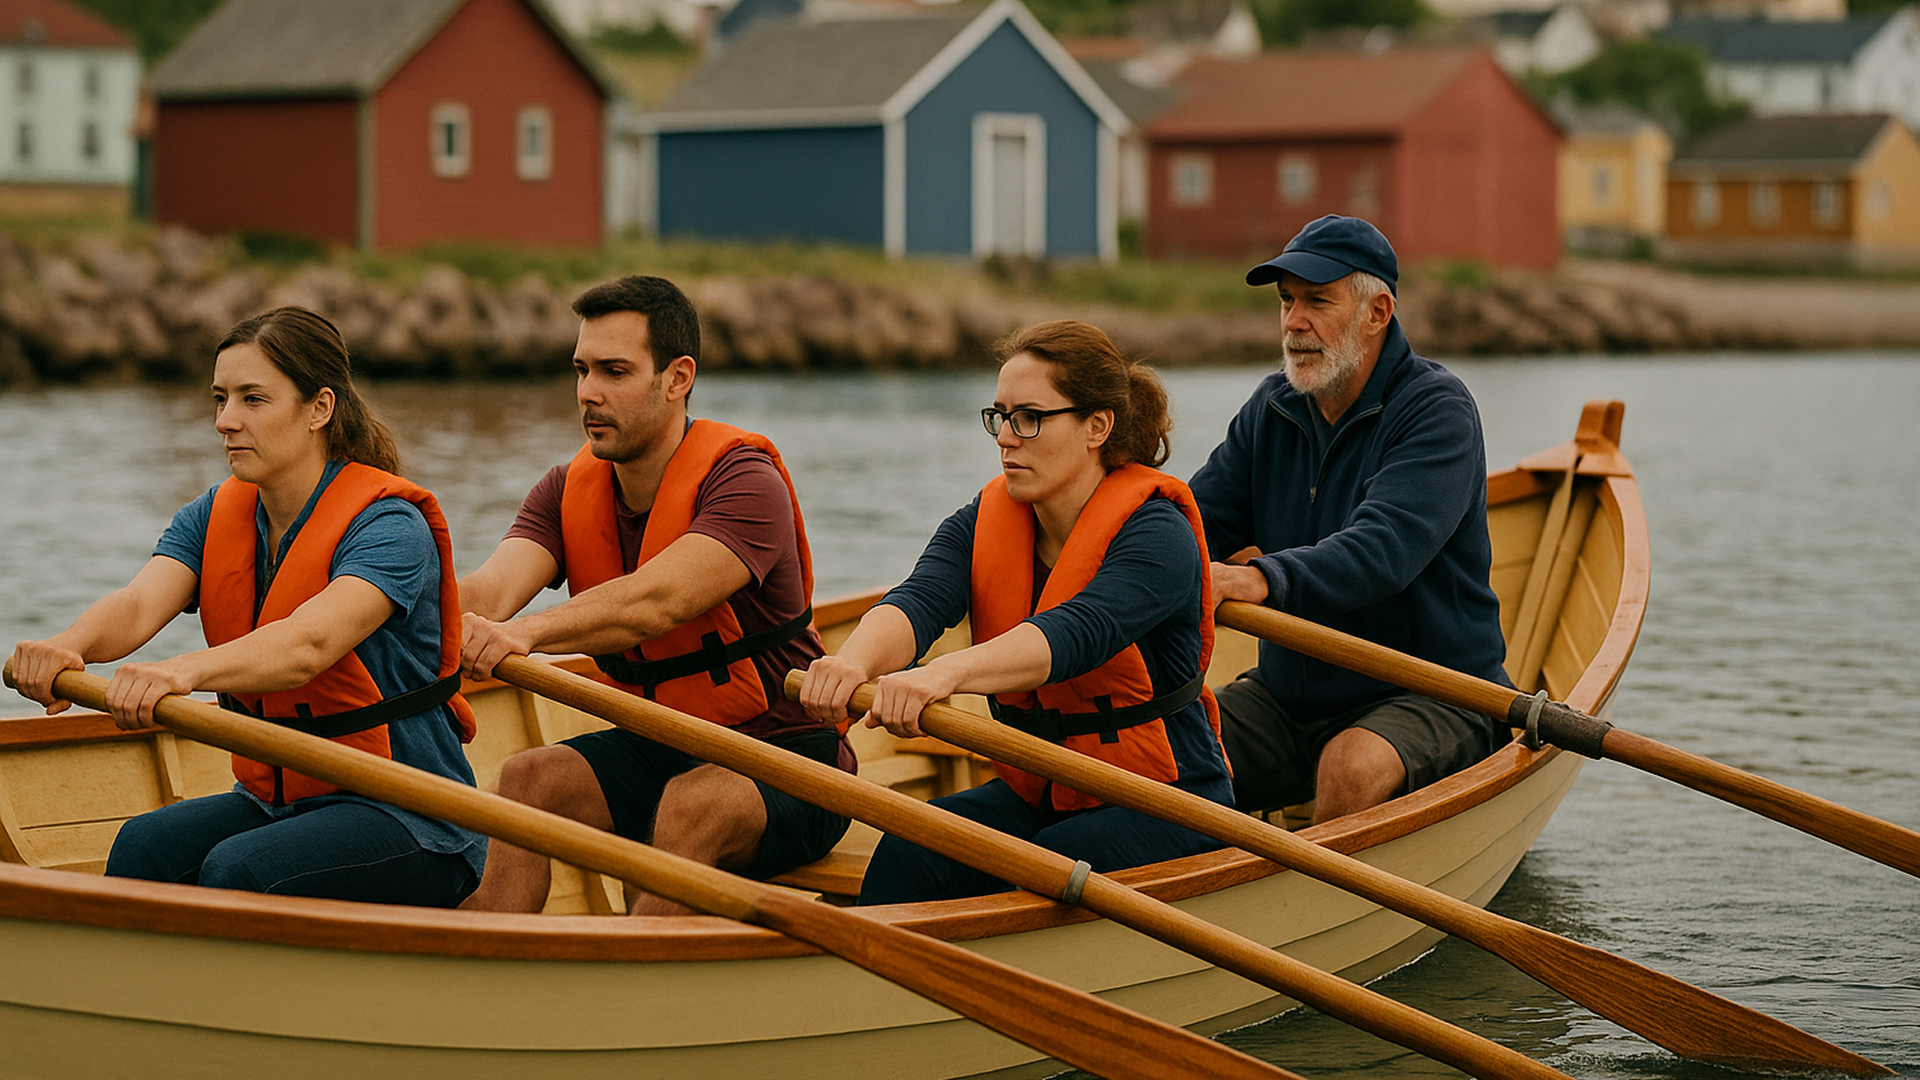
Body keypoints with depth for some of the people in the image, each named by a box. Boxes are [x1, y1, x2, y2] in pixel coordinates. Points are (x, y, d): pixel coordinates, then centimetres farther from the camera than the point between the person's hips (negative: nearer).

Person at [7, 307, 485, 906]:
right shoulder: (211, 520, 5)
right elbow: (138, 604, -15)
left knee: (237, 871, -30)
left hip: (414, 820, -6)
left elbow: (307, 644, -35)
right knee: (145, 846, -21)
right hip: (277, 801, 6)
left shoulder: (390, 526, -16)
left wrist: (182, 671, -53)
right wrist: (68, 645, -39)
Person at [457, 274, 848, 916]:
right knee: (526, 778, -19)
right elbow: (487, 591, -17)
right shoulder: (568, 492, 1)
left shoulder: (743, 478, -18)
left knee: (691, 803, -35)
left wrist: (526, 633, -52)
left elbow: (656, 602, -36)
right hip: (655, 751, 6)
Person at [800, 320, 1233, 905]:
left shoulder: (1157, 534, -17)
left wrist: (945, 673, -56)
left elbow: (1076, 634, -37)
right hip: (1034, 792, 6)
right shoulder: (982, 523, 2)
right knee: (905, 858, -23)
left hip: (1164, 807, -5)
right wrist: (855, 660, -45)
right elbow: (917, 602, -19)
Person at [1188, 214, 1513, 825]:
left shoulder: (1437, 412, -15)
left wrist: (1262, 579, -48)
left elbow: (1384, 550, -31)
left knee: (1351, 768, -36)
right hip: (1287, 695, 6)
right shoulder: (1272, 411, 7)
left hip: (1433, 696, -6)